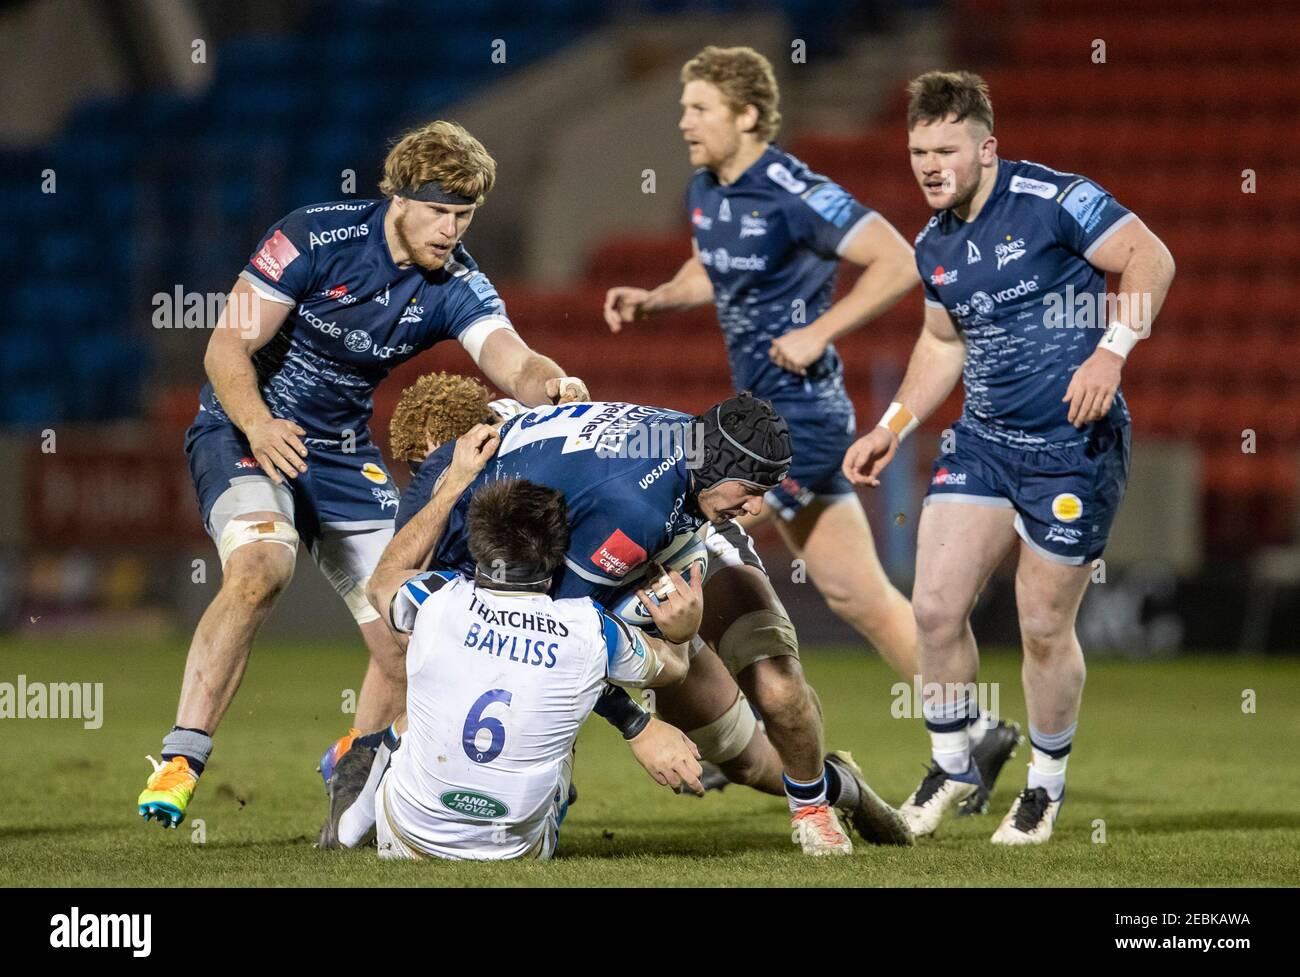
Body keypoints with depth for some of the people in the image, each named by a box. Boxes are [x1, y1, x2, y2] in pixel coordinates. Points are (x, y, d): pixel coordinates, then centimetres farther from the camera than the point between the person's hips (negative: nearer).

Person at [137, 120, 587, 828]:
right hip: (243, 430, -5)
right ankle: (178, 763, -31)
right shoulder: (317, 236, -17)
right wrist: (259, 424, -35)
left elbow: (514, 363, -22)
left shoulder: (458, 286, -5)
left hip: (344, 454, 5)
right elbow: (227, 349, -17)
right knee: (261, 566, -34)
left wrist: (552, 384, -46)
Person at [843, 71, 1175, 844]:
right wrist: (892, 428, 16)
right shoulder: (935, 245, 8)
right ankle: (953, 767, 19)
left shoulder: (1051, 200, -13)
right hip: (982, 440, 6)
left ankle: (1048, 787, 21)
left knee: (1044, 630, 0)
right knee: (935, 607, -3)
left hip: (1073, 447, -6)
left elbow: (1152, 259, -13)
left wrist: (1110, 353, -23)